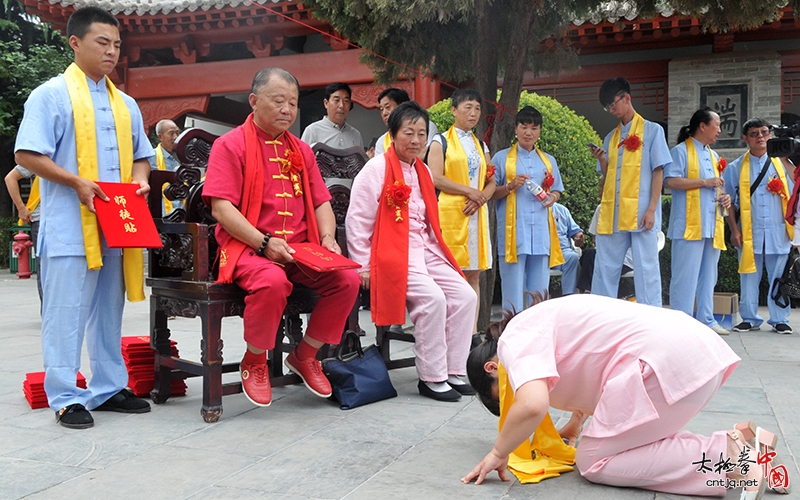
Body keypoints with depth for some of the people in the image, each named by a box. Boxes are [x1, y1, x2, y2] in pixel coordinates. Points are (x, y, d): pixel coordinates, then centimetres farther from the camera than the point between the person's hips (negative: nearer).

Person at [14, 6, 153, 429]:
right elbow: (27, 155, -8)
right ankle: (64, 398, 7)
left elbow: (140, 155, 24)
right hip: (70, 227, -6)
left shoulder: (125, 104, 18)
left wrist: (140, 178, 2)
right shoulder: (51, 94, -1)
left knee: (109, 311, 12)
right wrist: (77, 182, -18)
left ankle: (108, 389, 23)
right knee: (66, 313, -3)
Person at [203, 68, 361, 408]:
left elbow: (321, 202, 19)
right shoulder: (231, 145, 2)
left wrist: (328, 238, -2)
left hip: (300, 250, 6)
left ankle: (305, 355, 5)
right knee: (273, 281, -37)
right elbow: (221, 207, -9)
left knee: (348, 280, -18)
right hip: (248, 248, -5)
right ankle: (254, 362, -8)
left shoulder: (301, 150, 21)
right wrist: (264, 243, -20)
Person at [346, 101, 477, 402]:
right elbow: (357, 221, -9)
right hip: (392, 252, -8)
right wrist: (364, 267, -11)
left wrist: (434, 250, 14)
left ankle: (453, 372, 2)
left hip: (424, 250, 8)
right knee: (432, 298, -26)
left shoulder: (422, 171, 18)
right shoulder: (376, 169, -6)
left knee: (465, 295, -7)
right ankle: (431, 378, -11)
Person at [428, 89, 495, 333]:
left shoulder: (481, 145, 20)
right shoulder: (441, 141, 3)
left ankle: (472, 329, 8)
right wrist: (469, 191, -13)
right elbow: (435, 178, -9)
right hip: (450, 212, -5)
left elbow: (491, 183, 15)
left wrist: (480, 198, -6)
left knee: (473, 274, 4)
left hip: (476, 213, 5)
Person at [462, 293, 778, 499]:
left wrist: (499, 453, -5)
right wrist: (574, 426, 41)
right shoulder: (537, 325, 26)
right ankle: (741, 443, 7)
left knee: (593, 462, -2)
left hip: (666, 358, -10)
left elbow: (532, 406, -21)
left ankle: (727, 455, -9)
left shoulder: (515, 338, -3)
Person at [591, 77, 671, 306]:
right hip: (611, 214, 5)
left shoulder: (652, 130, 4)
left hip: (641, 214, -5)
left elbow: (658, 172, -2)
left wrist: (652, 209, -11)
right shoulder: (611, 137, 17)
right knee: (604, 269, 5)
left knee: (645, 269, -1)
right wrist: (602, 161, -2)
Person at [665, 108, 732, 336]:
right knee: (686, 274, -7)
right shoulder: (681, 150, -2)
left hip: (712, 225, 8)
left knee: (708, 275, 10)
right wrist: (704, 182, -15)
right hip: (689, 224, -8)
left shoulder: (714, 156, 22)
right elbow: (670, 180, -14)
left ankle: (706, 319, 17)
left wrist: (725, 197, 7)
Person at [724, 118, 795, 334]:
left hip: (777, 231, 0)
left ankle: (779, 320, 12)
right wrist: (734, 230, -1)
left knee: (779, 277, 3)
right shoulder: (736, 168, 6)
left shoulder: (782, 163, 8)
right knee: (749, 277, 4)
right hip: (749, 233, 0)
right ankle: (750, 319, 15)